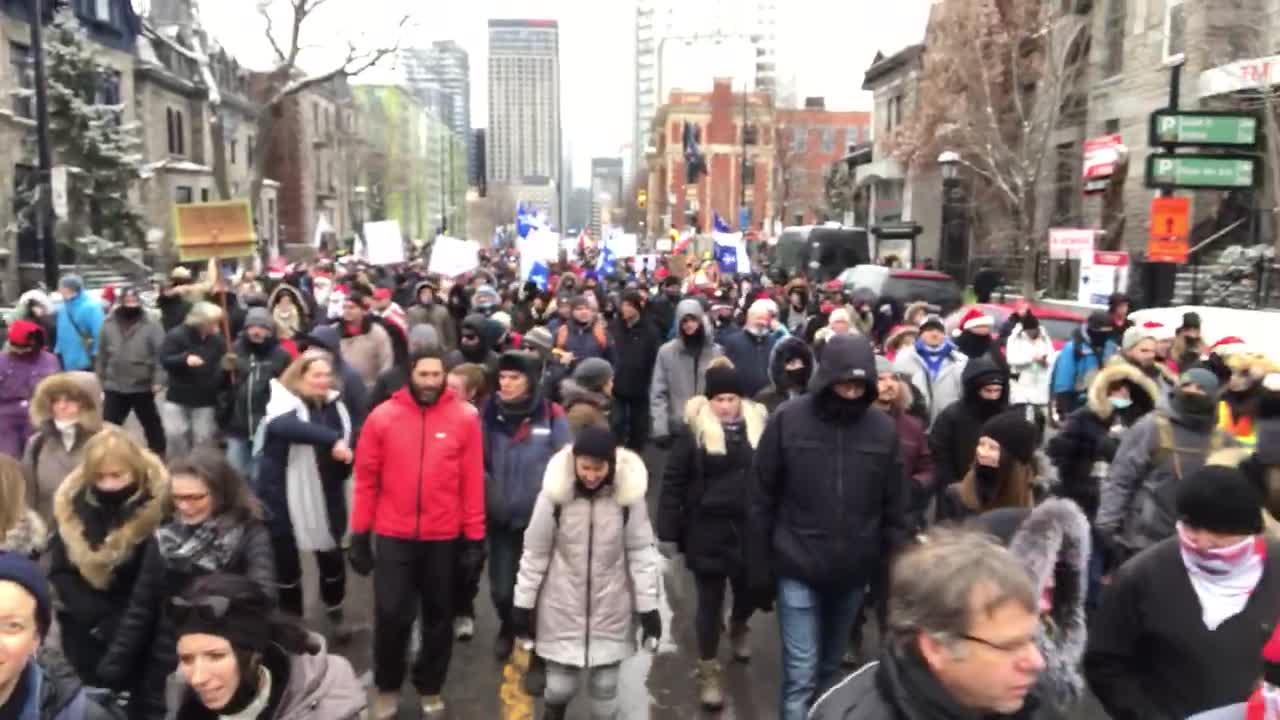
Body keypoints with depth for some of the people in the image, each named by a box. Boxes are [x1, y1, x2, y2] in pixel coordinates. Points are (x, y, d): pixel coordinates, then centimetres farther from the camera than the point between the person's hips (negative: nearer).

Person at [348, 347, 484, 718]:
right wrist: (359, 535, 0)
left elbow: (473, 483, -4)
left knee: (439, 614, 15)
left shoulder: (465, 419, -6)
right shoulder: (382, 416, -4)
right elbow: (366, 479, -1)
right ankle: (387, 687, 30)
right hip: (393, 536, 0)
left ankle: (430, 687, 35)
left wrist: (475, 538, -4)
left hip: (445, 538, 1)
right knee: (391, 614, 5)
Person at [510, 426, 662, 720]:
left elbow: (641, 552, -4)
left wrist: (648, 606, -3)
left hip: (611, 609, 1)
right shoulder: (554, 493, -14)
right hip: (562, 608, 0)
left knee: (605, 687, 10)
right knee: (560, 685, 8)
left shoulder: (630, 495, -12)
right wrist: (523, 603, 0)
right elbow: (535, 553, -4)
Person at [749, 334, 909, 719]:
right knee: (801, 673, 0)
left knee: (830, 666, 19)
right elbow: (762, 501, -4)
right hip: (798, 571, -2)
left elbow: (895, 508, 3)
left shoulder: (883, 428, -4)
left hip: (854, 573, 3)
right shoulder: (787, 420, -10)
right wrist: (759, 569, -3)